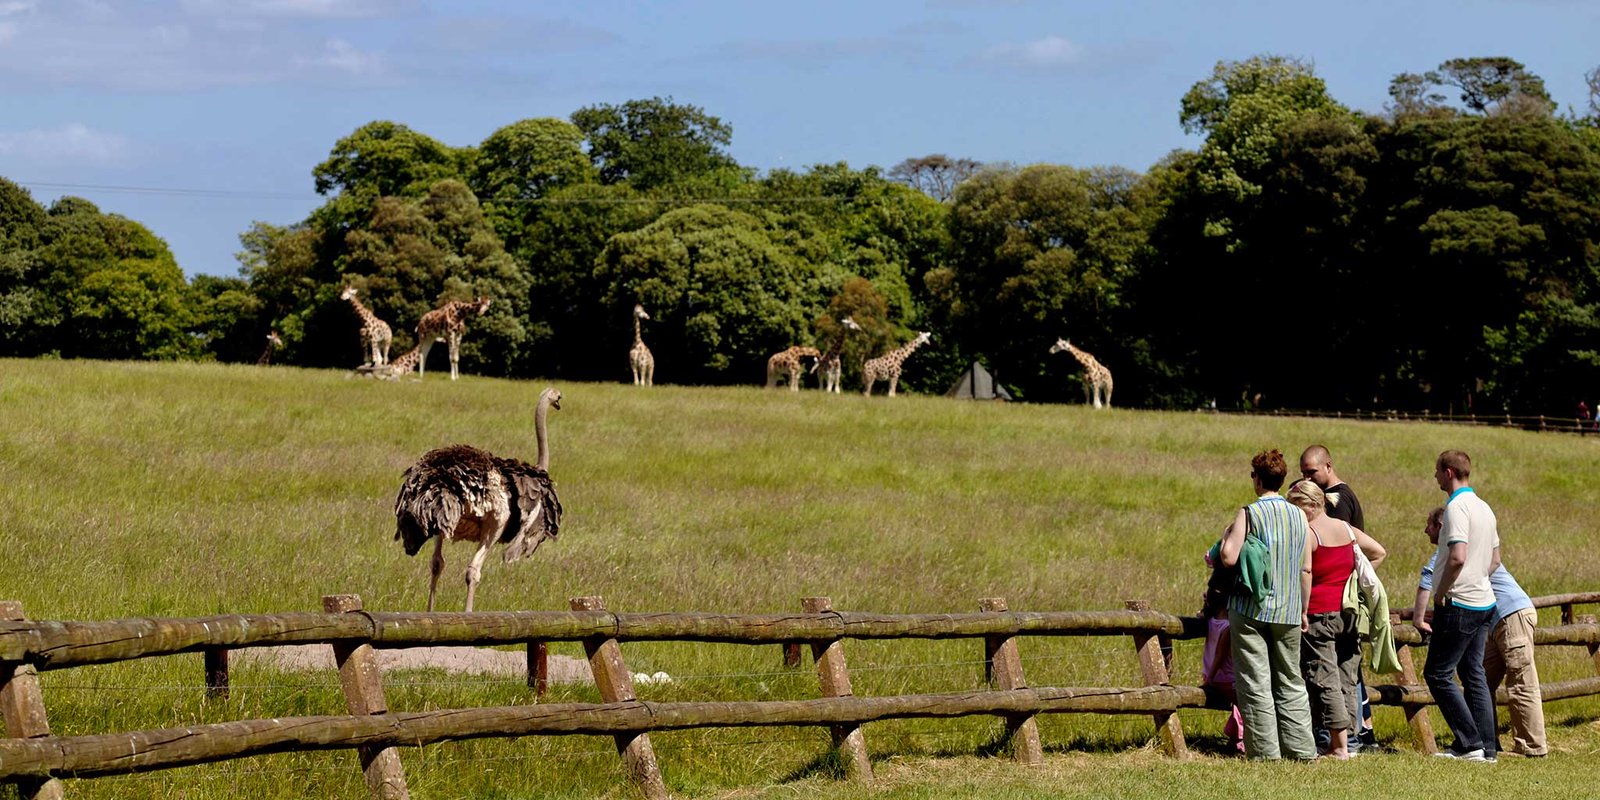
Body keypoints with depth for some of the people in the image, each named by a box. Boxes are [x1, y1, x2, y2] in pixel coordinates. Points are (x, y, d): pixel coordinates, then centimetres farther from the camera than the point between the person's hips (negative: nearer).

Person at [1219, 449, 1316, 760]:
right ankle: (1300, 748, 10)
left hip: (1251, 609, -4)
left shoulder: (1249, 513, -9)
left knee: (1255, 682, 0)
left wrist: (1226, 536, 5)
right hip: (1288, 612, 4)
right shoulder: (1299, 516, 6)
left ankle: (1265, 749, -3)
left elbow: (1229, 558, -16)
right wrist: (1302, 611, 17)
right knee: (1291, 682, 12)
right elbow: (1306, 569, 8)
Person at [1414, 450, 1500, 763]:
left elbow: (1457, 558, -25)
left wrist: (1440, 595, -15)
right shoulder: (1484, 508, 15)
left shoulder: (1457, 507, -15)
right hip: (1484, 602, 9)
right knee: (1473, 675, 11)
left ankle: (1470, 743, -7)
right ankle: (1486, 747, 9)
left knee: (1437, 673, -4)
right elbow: (1495, 559, 22)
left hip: (1458, 604, -9)